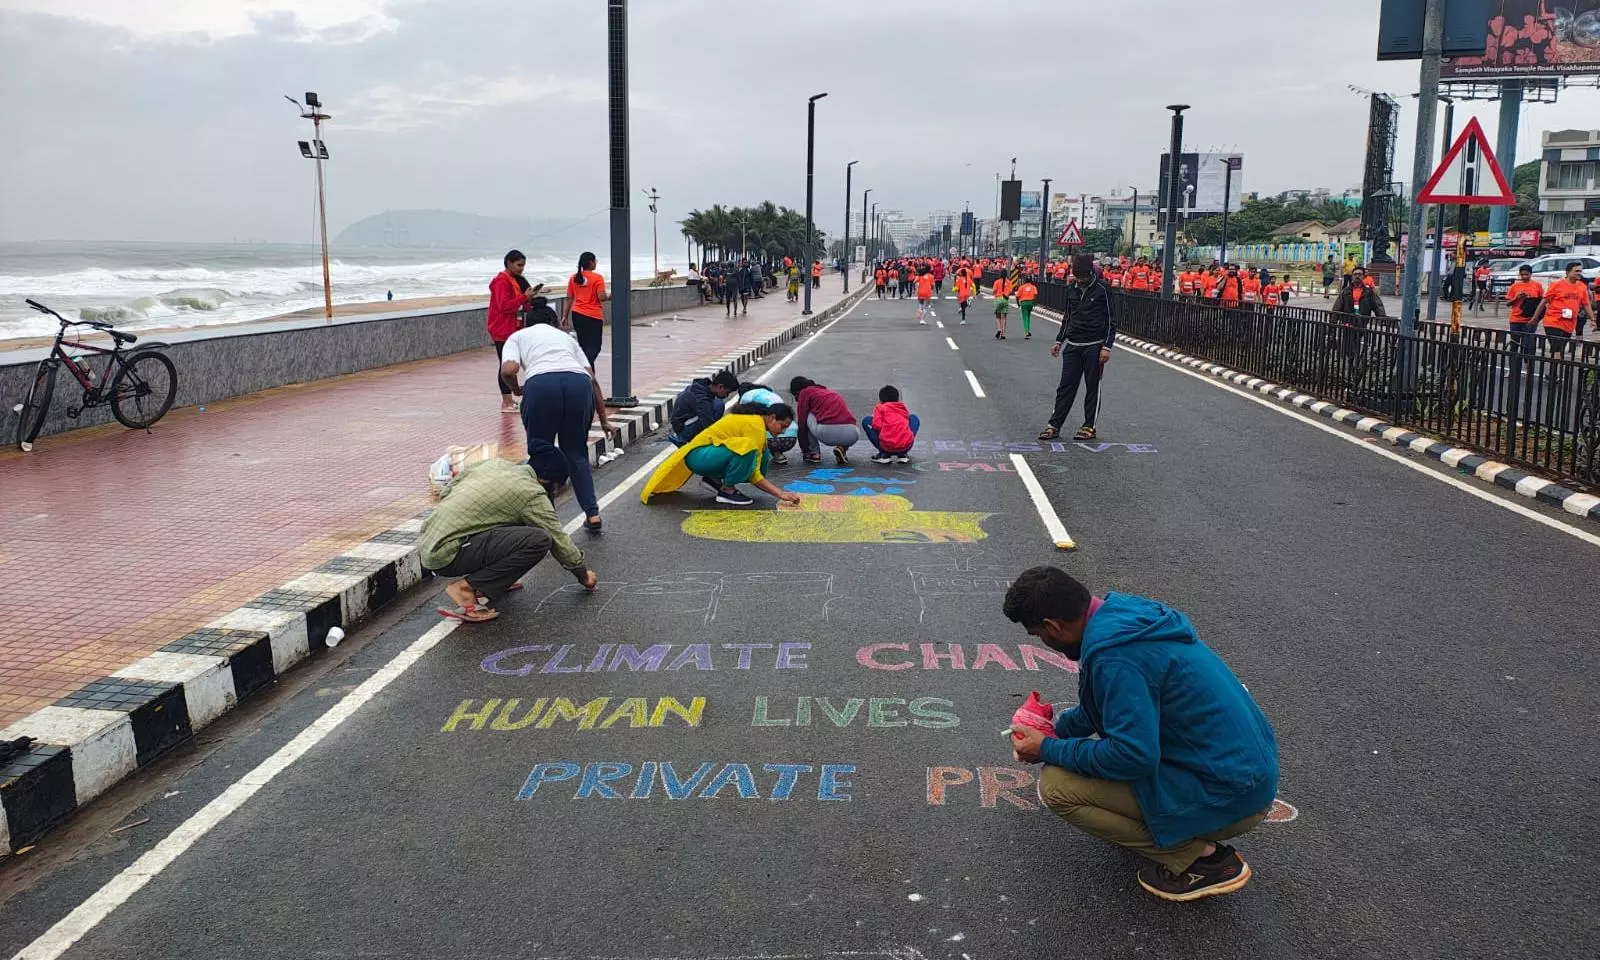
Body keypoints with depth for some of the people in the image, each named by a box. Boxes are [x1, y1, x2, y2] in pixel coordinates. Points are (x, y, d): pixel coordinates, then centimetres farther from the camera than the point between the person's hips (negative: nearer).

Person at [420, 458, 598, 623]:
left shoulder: (493, 463, 13)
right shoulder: (532, 494, -7)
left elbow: (445, 493, 19)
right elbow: (558, 538, 2)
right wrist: (583, 573, 16)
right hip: (446, 554, -9)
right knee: (539, 541, -17)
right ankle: (466, 588, -11)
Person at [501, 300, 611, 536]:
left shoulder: (518, 336, 30)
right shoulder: (566, 337, 38)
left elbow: (508, 370, 7)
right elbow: (593, 379, 27)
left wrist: (516, 390, 28)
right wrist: (603, 420, 33)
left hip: (540, 383, -3)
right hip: (579, 383, 3)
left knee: (540, 452, 14)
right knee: (576, 453, 18)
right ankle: (592, 515, 12)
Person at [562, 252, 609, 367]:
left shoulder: (573, 278, 7)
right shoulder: (597, 278, -9)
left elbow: (569, 299, 8)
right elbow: (602, 297, -14)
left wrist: (564, 316, 12)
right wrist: (610, 296, 7)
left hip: (577, 315, 6)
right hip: (593, 316, -6)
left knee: (583, 345, 14)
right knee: (594, 347, -2)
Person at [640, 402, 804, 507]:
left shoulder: (755, 418, 9)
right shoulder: (756, 426, -19)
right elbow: (753, 475, -20)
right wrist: (780, 494, -21)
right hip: (698, 456, -10)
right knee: (747, 448, -33)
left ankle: (714, 479, 8)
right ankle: (726, 491, -12)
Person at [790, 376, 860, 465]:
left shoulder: (805, 392, 15)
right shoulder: (828, 391, 35)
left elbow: (801, 423, 13)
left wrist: (804, 450, 23)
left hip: (827, 433, -6)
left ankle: (814, 453, 17)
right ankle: (842, 448, 12)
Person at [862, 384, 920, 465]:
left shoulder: (880, 407, 10)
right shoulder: (903, 408, 21)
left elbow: (877, 425, -3)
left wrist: (875, 416, 19)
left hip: (887, 446, -3)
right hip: (906, 446, 3)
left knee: (866, 420, 17)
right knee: (914, 418, 31)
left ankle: (884, 454, 12)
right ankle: (902, 454, 19)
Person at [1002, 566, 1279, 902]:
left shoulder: (1114, 655, -24)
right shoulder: (1126, 611, 6)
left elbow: (1134, 757, -24)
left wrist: (1049, 750, -11)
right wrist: (1059, 728, 33)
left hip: (1231, 797, -10)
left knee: (1057, 785, -11)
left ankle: (1203, 860, -3)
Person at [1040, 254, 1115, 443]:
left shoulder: (1102, 291, -6)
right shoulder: (1072, 290, 9)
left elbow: (1111, 320, -4)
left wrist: (1107, 347, -10)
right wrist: (1059, 340, 17)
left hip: (1094, 347, -5)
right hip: (1072, 346, 5)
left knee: (1093, 388, 3)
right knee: (1066, 386, 4)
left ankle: (1089, 427, 10)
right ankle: (1054, 425, 5)